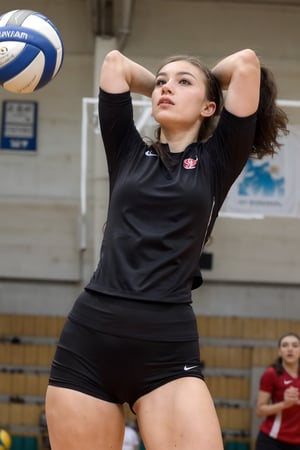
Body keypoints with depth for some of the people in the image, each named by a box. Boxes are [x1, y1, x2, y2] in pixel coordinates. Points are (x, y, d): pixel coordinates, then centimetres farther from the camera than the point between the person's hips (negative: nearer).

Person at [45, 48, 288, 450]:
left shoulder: (216, 162, 11)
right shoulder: (128, 154, 16)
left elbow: (246, 61, 9)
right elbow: (115, 61, 20)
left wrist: (206, 83, 26)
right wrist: (156, 87, 32)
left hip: (168, 345, -2)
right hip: (89, 338, 2)